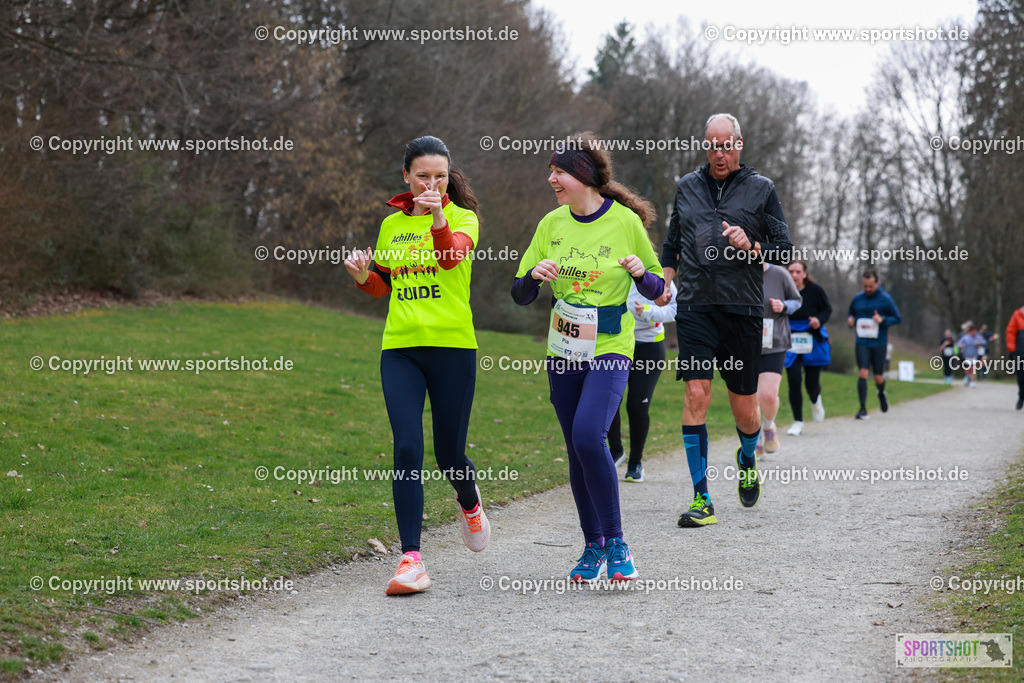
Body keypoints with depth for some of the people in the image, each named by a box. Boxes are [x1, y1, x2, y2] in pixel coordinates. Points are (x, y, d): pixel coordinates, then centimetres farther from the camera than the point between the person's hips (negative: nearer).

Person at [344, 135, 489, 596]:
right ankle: (411, 560, -10)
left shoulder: (462, 218, -1)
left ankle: (470, 501, 42)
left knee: (449, 453, 5)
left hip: (452, 346, -3)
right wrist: (363, 276, 0)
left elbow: (453, 256, -24)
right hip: (400, 348, 3)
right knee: (407, 448, -10)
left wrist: (439, 218, -44)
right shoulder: (392, 224, 13)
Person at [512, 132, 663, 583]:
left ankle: (615, 544, -12)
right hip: (563, 353, 4)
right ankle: (593, 547, 20)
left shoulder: (625, 222, -5)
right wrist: (535, 274, -14)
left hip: (610, 350, -4)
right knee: (578, 449, 7)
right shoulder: (552, 224, 4)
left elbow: (656, 290, 5)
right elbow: (520, 295, 7)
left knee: (588, 436, -22)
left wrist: (641, 273, -17)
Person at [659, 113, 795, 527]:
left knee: (744, 406, 4)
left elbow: (785, 251, 5)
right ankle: (701, 500, -10)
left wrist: (751, 247, -13)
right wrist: (664, 284, 9)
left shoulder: (761, 189, 6)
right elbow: (672, 245, 24)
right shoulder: (687, 186, 14)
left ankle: (747, 461, 39)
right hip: (694, 307, 1)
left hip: (743, 308, -1)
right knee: (696, 394, -12)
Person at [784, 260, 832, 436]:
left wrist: (819, 320, -15)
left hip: (813, 340, 0)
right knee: (793, 381, -9)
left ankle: (815, 401, 41)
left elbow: (827, 309, 5)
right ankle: (798, 422, 2)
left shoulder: (814, 290, -5)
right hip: (791, 340, 0)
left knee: (812, 383, 2)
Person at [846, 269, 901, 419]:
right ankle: (863, 408, -10)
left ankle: (881, 394, 41)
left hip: (879, 343, -1)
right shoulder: (857, 299, 7)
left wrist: (883, 320, -16)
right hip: (862, 343, 1)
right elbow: (850, 314, 22)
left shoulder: (885, 299, -2)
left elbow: (897, 318, 2)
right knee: (862, 373, -14)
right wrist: (850, 319, -2)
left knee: (878, 378, 5)